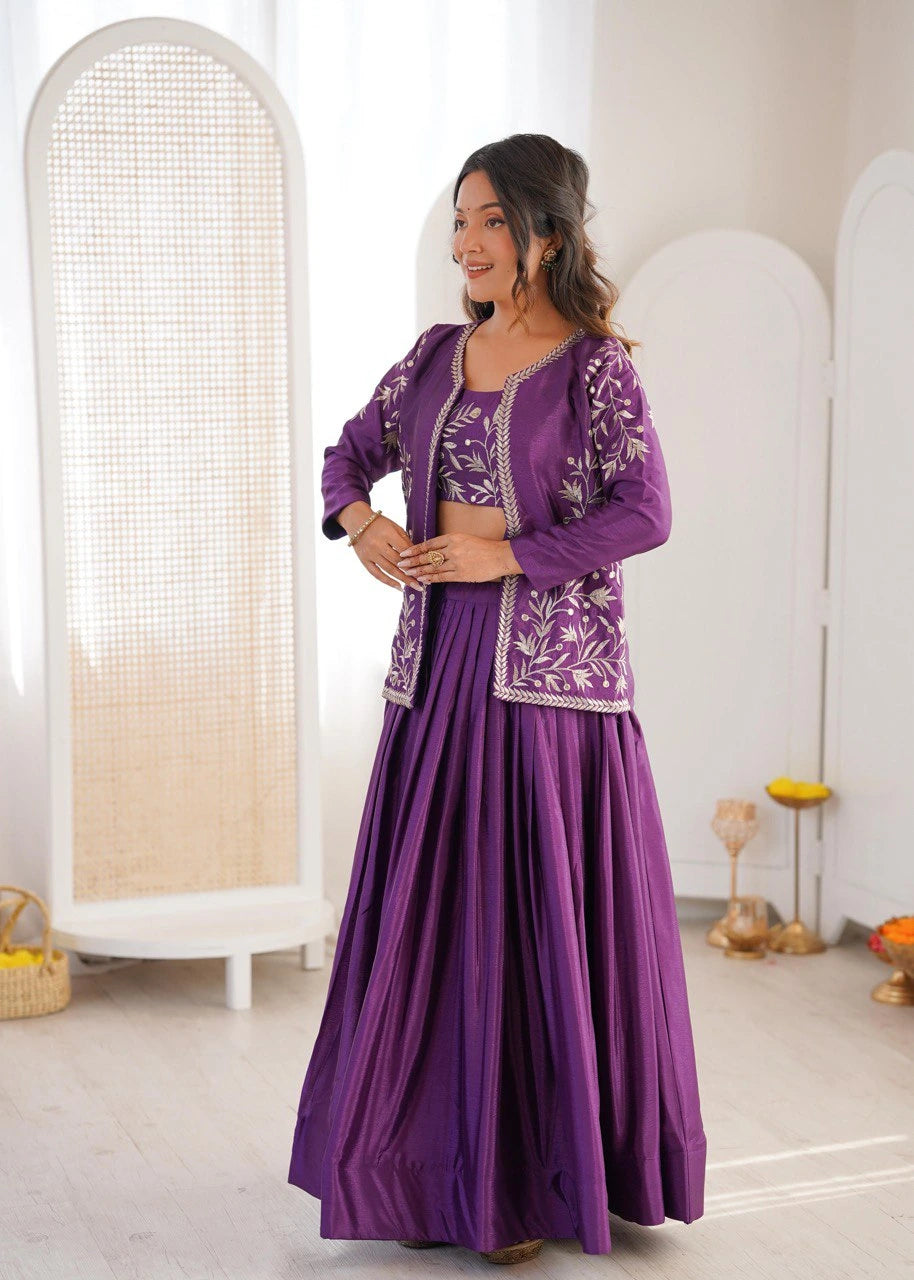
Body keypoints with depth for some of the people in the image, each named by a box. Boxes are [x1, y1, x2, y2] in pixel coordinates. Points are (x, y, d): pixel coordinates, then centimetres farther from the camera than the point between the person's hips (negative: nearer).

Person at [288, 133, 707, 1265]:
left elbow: (645, 513, -13)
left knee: (549, 912, 0)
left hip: (552, 662, -5)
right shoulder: (438, 353, 12)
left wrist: (506, 554, -15)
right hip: (442, 658, 6)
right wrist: (358, 517, -1)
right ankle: (441, 1162, 21)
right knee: (436, 907, 8)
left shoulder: (595, 364, -5)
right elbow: (352, 451, 21)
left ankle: (543, 1175, 12)